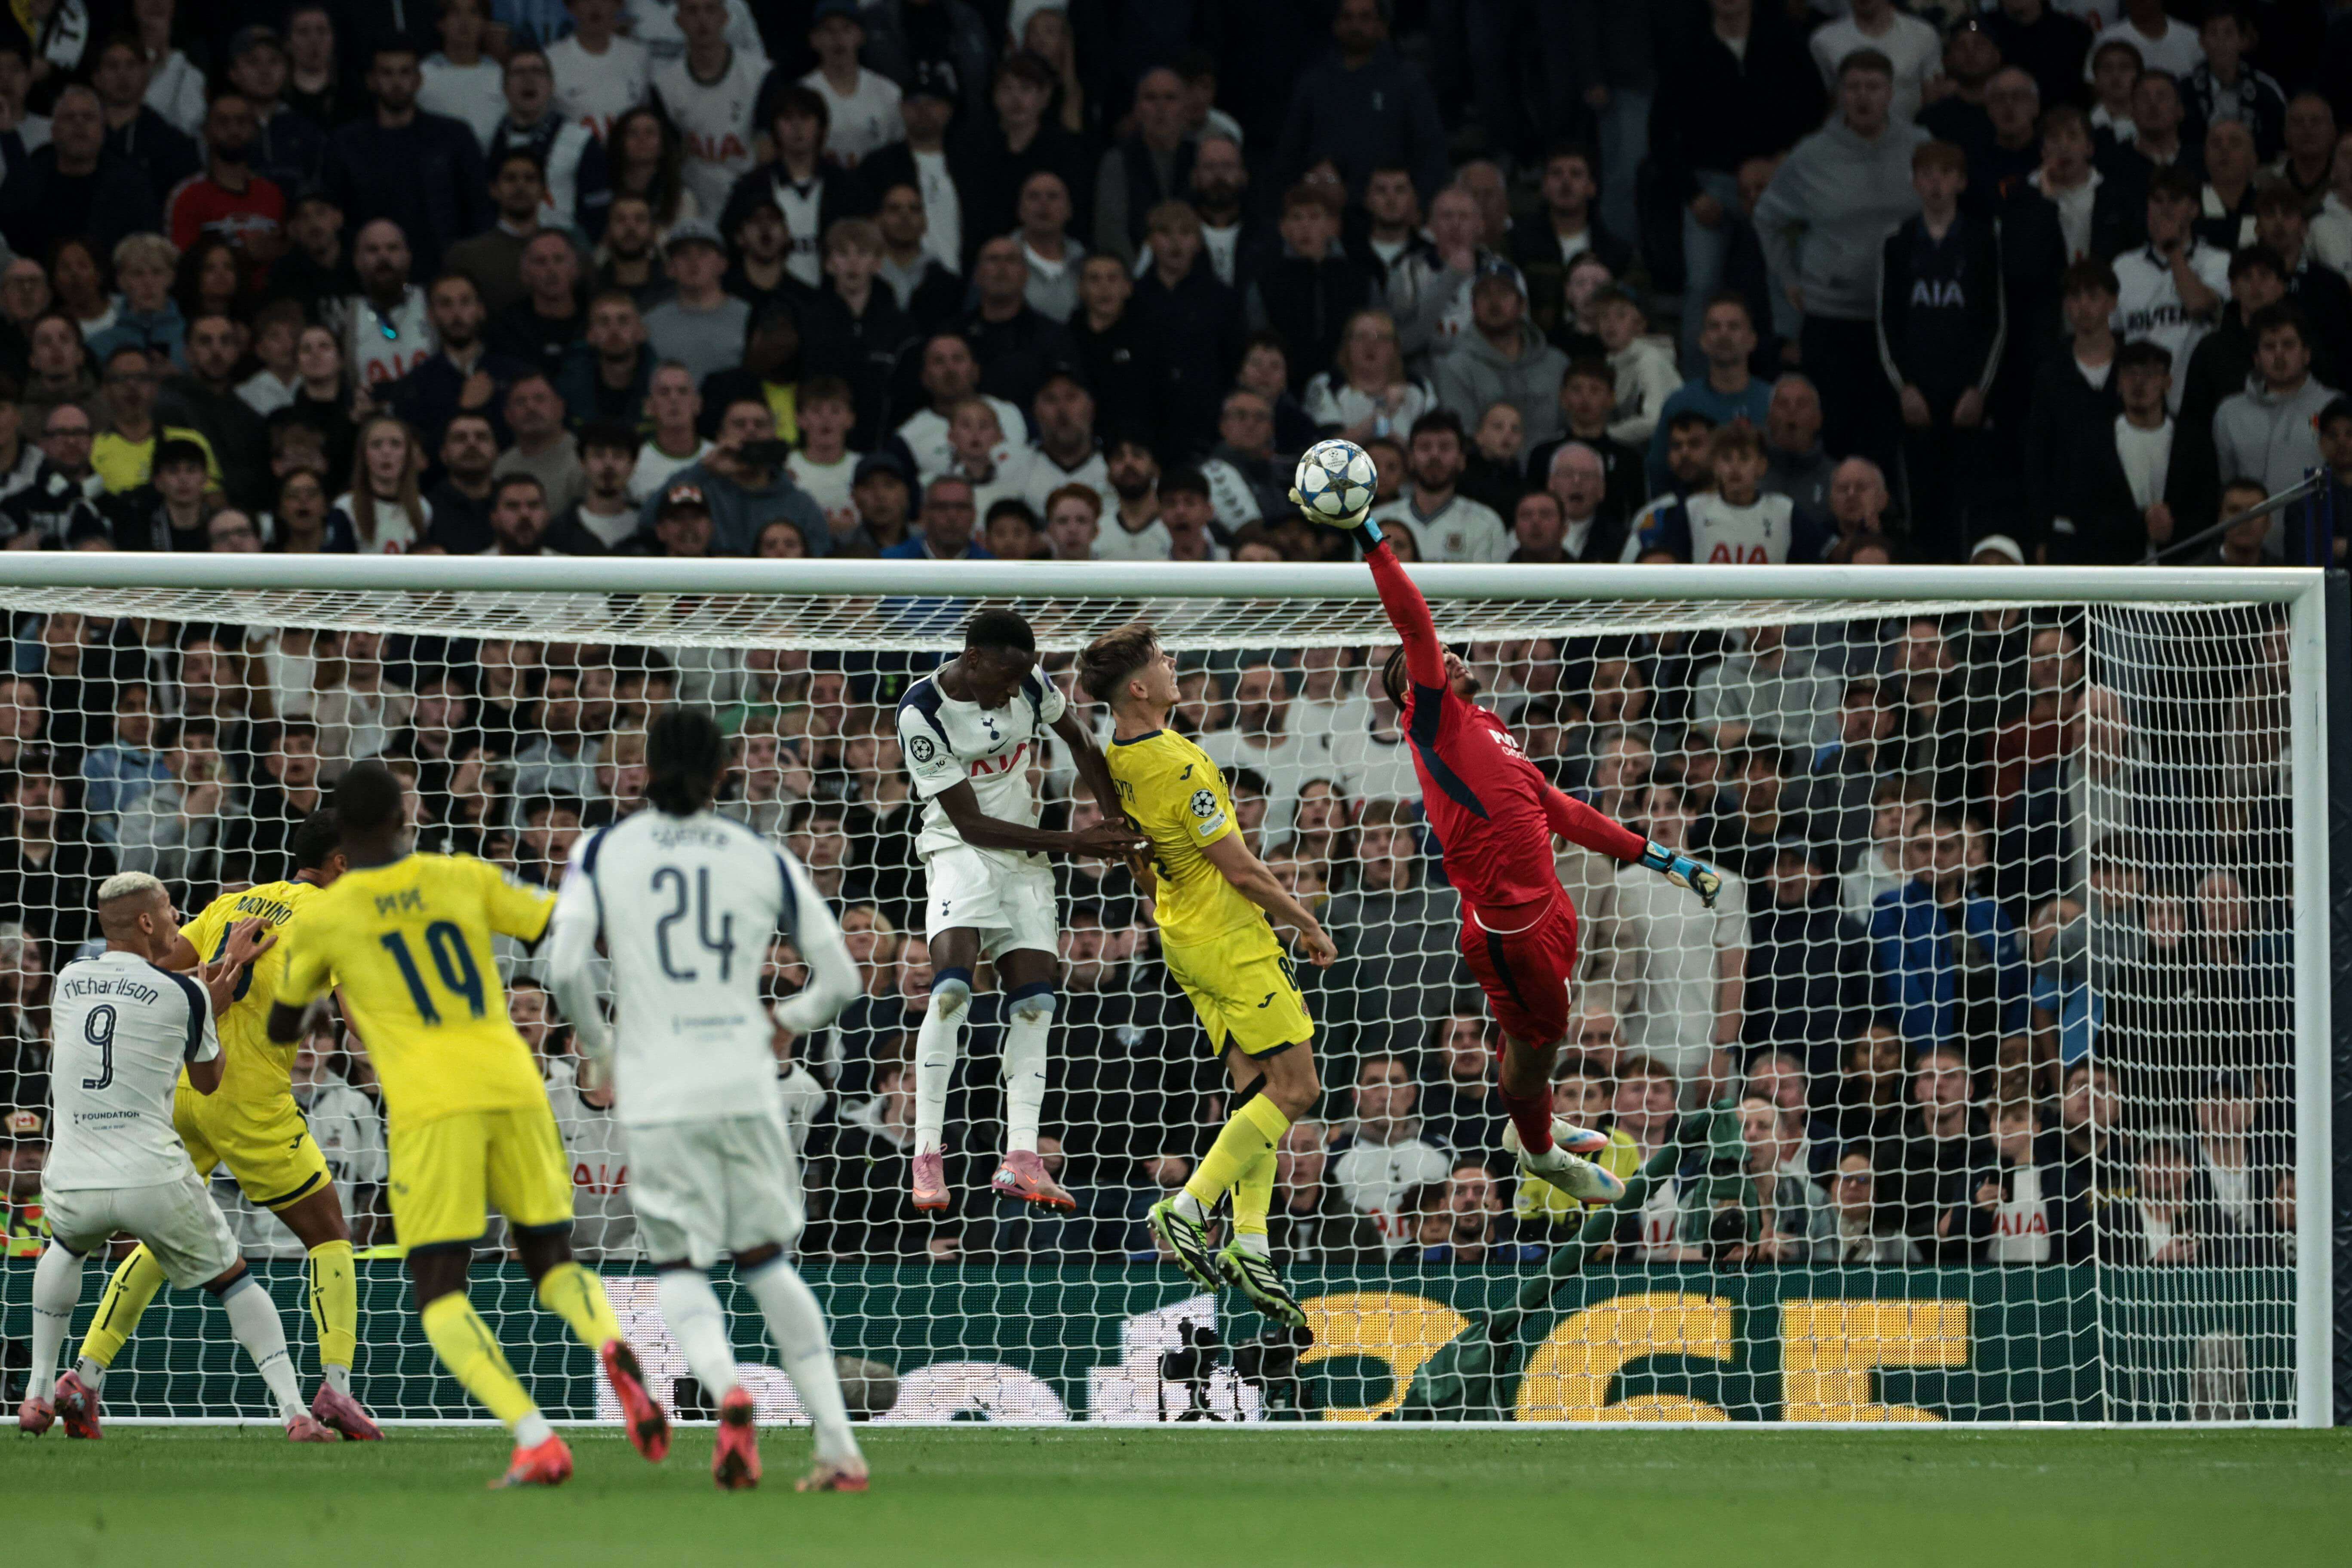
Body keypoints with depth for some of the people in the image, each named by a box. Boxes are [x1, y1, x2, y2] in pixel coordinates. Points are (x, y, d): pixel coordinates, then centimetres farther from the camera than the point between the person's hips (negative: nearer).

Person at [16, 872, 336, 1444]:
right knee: (232, 1278, 14)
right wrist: (214, 1004, 25)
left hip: (71, 1185, 3)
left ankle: (38, 1391, 27)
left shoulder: (68, 980, 9)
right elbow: (207, 1080, 13)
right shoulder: (182, 994, -2)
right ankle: (294, 1411, 2)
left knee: (66, 1245, 36)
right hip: (152, 1178, -3)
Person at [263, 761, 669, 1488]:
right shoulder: (463, 879, 9)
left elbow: (280, 1027, 21)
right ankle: (611, 1346, -20)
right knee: (552, 1260, 16)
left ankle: (535, 1441, -19)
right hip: (514, 1090, 3)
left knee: (440, 1293, 1)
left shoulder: (324, 918, 6)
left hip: (430, 1107, -3)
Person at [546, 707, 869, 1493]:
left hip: (658, 1095, -2)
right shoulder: (764, 859, 7)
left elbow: (565, 966, -7)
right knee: (765, 1259, 15)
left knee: (680, 1266, 7)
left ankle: (726, 1390, -25)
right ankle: (838, 1446, 8)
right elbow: (840, 979, 10)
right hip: (745, 1087, 2)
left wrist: (598, 1048, 11)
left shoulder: (602, 852, 3)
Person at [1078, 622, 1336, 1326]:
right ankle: (1187, 1209, -7)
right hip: (1234, 942, -9)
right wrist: (1308, 925, -7)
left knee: (1256, 1087, 11)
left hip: (1185, 940, 9)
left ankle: (1250, 1246, 6)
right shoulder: (1177, 765, -25)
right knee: (1295, 1088, -3)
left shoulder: (1113, 761, 1)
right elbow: (1242, 871, -19)